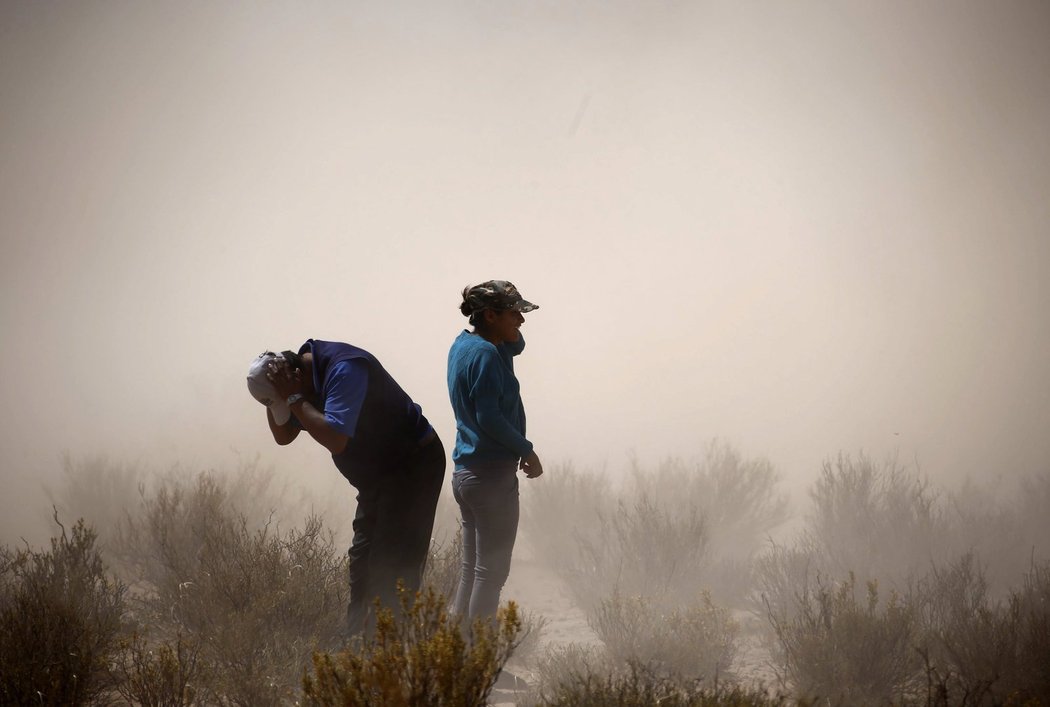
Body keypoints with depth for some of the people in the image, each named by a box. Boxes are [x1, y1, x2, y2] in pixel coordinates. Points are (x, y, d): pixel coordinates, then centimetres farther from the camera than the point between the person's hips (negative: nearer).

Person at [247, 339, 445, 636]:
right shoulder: (305, 376, 2)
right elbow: (283, 436, 10)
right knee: (361, 565, 11)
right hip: (379, 474, 10)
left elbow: (335, 440, -36)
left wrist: (294, 398, -29)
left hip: (414, 467, -10)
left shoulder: (345, 370, -27)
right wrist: (274, 396, -6)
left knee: (391, 570, -13)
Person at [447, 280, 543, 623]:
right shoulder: (484, 354, -17)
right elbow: (489, 418, -23)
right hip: (493, 474, -10)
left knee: (472, 569, 13)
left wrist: (511, 331, 4)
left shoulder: (464, 344, 11)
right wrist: (527, 450, -13)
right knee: (491, 572, -5)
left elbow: (516, 346, 25)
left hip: (466, 473, 10)